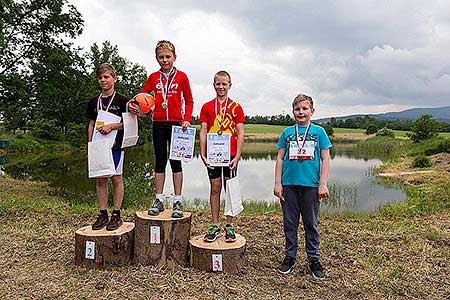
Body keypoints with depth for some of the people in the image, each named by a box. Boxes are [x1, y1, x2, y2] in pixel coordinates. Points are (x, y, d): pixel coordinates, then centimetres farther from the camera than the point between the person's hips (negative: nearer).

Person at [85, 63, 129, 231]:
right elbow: (91, 125, 15)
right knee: (100, 179, 7)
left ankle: (116, 215, 9)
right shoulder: (94, 102, 12)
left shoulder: (121, 100, -1)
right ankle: (103, 214, 16)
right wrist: (90, 144, 8)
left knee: (116, 178, 0)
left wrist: (111, 126, -17)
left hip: (115, 144, -4)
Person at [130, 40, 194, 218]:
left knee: (176, 162, 1)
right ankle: (159, 200, 16)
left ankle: (178, 202, 8)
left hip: (176, 123, -2)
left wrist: (187, 119, -8)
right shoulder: (153, 77, 10)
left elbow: (189, 101, 5)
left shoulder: (181, 77, 4)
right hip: (158, 123, 3)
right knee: (160, 161, 7)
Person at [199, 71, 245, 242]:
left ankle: (229, 226, 16)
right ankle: (215, 225, 18)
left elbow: (240, 134, -1)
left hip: (230, 155, -1)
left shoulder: (235, 107, 3)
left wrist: (237, 156, -9)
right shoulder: (207, 107, 8)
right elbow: (203, 132, 5)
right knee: (215, 188, 7)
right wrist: (202, 154, -4)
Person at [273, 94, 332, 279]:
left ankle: (313, 259, 24)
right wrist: (277, 183, 2)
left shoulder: (318, 132, 4)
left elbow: (325, 159, 2)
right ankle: (290, 257, 25)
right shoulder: (287, 132, 8)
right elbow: (280, 159, 8)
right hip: (289, 184, 2)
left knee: (311, 223, 9)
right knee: (290, 223, 10)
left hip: (311, 185, -1)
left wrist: (323, 184, -5)